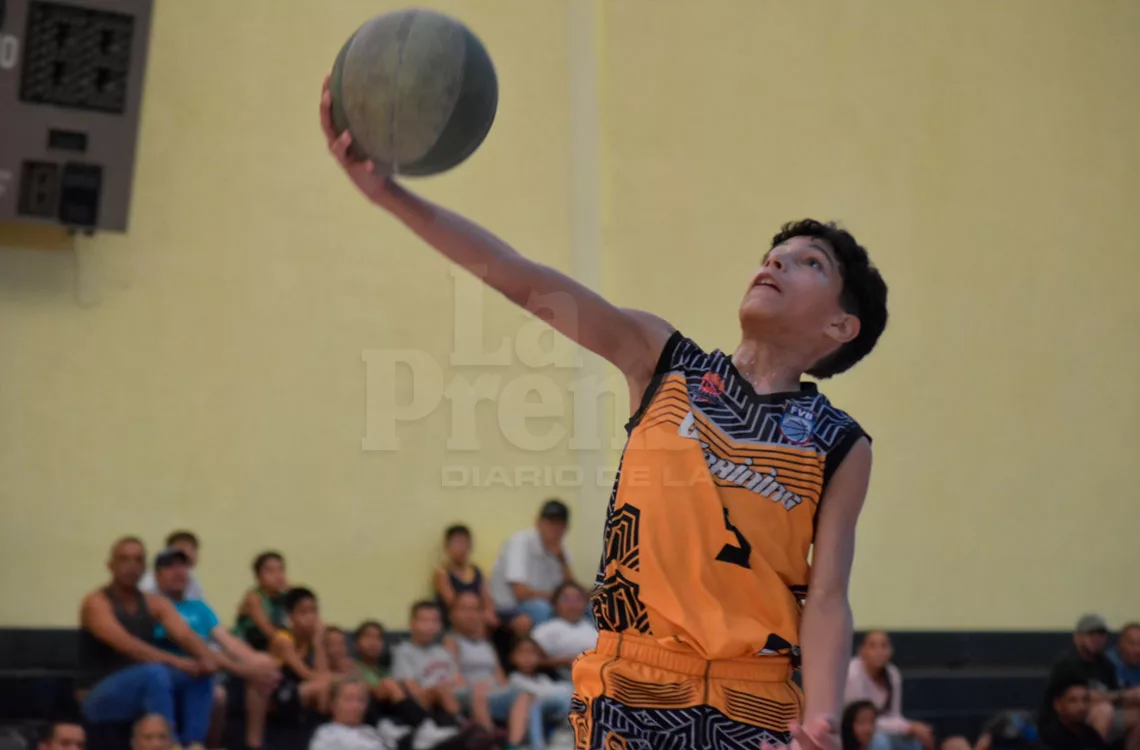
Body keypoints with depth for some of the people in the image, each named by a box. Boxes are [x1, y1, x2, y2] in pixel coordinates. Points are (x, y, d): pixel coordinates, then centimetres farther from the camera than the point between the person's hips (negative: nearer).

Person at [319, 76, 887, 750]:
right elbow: (535, 286, -4)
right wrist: (388, 192, -15)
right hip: (628, 692, 1)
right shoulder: (661, 361, 6)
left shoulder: (840, 446, 4)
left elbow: (826, 599, -1)